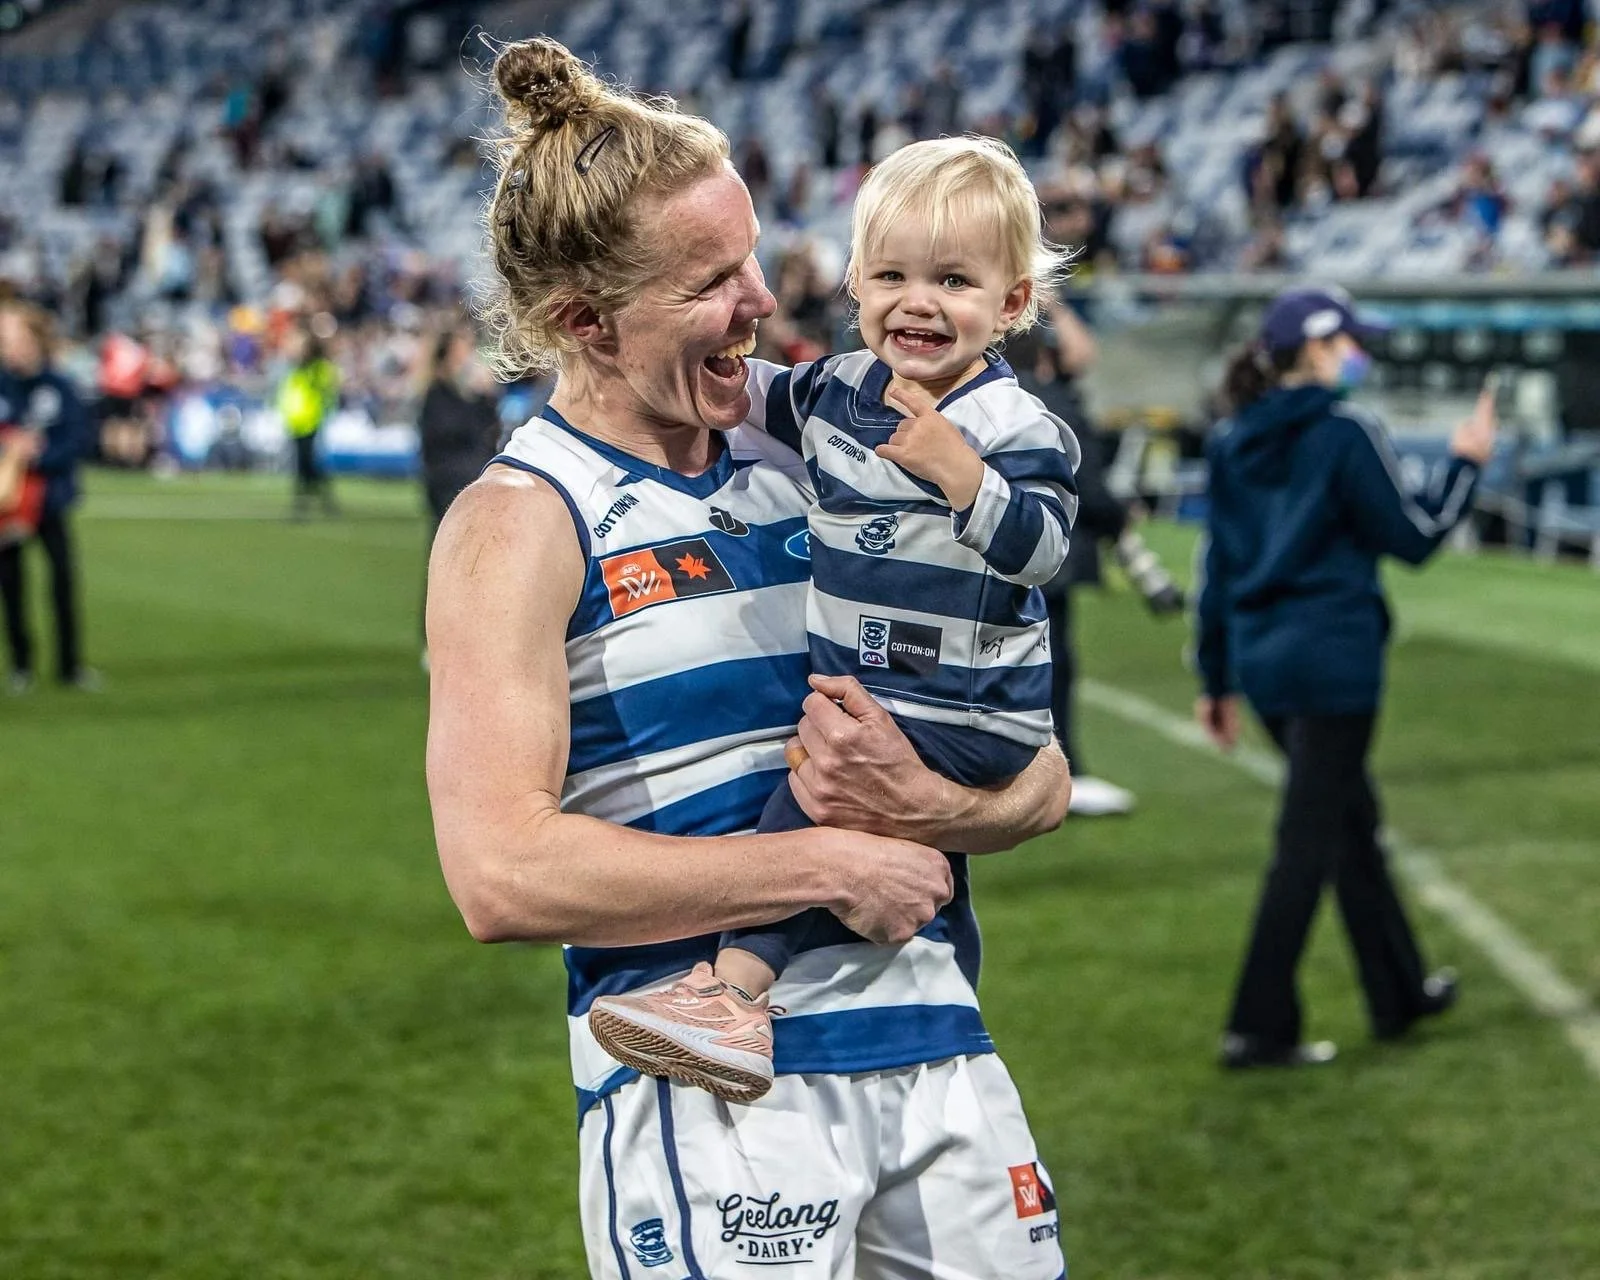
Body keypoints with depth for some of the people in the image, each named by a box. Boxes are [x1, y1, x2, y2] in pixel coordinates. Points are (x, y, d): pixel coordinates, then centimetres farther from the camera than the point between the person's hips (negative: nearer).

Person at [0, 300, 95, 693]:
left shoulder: (59, 387, -4)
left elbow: (79, 439, -6)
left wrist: (38, 455, -19)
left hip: (50, 499, -1)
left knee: (64, 577, -2)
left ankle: (70, 664, 10)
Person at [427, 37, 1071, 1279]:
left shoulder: (809, 467, 11)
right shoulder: (523, 523, -6)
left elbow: (1043, 779, 14)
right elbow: (504, 875, -20)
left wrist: (928, 811, -9)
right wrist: (833, 864, -14)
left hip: (932, 1045, 6)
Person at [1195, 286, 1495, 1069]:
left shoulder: (1232, 445, 9)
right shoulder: (1345, 433, -11)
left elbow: (1217, 565, 12)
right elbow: (1414, 537, -7)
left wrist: (1216, 680, 17)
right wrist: (1466, 465, 7)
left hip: (1261, 657, 8)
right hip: (1333, 660, -8)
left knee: (1351, 820, 20)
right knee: (1309, 844, -1)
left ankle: (1400, 993, 32)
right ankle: (1259, 1029, -1)